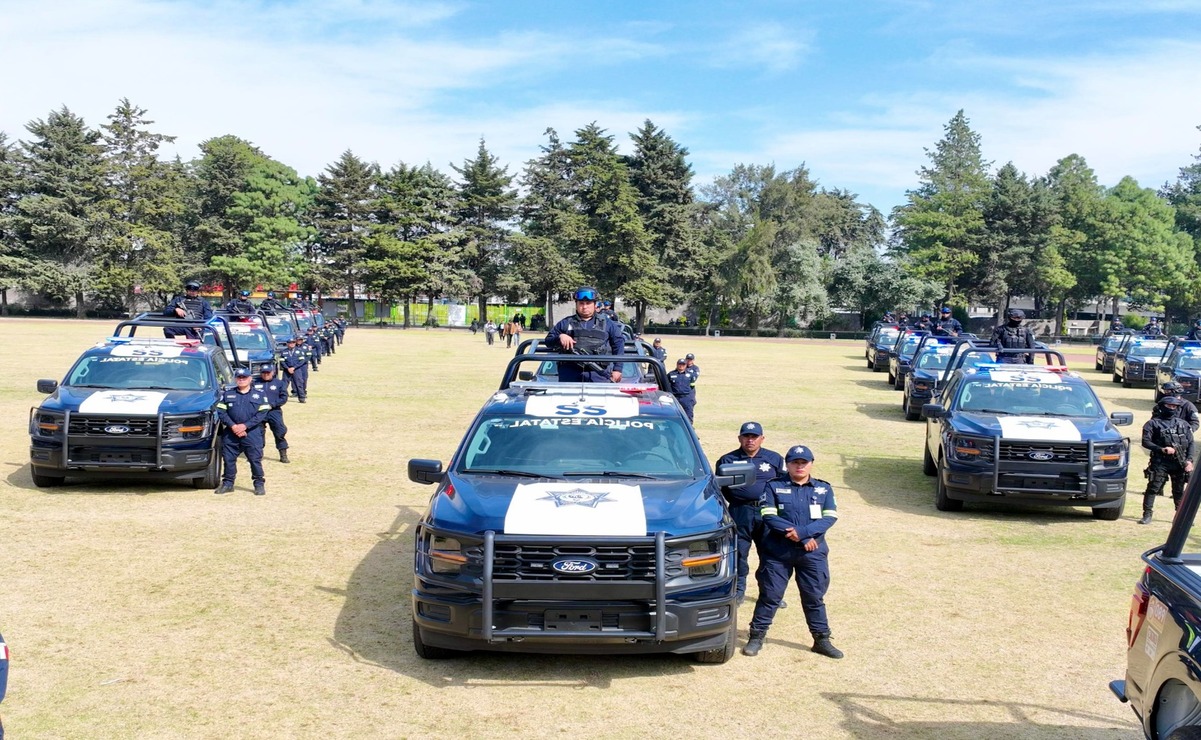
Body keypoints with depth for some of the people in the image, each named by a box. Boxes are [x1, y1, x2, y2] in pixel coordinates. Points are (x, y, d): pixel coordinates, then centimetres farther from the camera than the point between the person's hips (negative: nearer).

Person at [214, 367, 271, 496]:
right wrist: (233, 426, -11)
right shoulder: (227, 394, 13)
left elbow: (262, 413, -3)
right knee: (228, 459, 4)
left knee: (255, 459, -6)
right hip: (230, 432, 2)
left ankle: (259, 484, 2)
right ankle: (228, 483, 16)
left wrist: (245, 426, -13)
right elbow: (221, 412, 4)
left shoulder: (259, 395, 8)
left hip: (252, 433, -2)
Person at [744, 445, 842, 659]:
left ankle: (822, 640, 19)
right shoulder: (774, 486, 1)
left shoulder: (824, 489, 8)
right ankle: (756, 637, 11)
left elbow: (830, 517, -4)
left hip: (813, 554, 2)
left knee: (815, 597, 9)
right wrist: (803, 537, -16)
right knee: (770, 595, 2)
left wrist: (802, 532, -19)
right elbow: (769, 516, -9)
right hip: (778, 552, -2)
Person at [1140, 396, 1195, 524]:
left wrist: (1189, 460, -2)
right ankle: (1147, 515, -5)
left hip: (1179, 463, 3)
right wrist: (1161, 449, -18)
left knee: (1179, 491, 10)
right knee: (1153, 488, -9)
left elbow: (1191, 443, 12)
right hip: (1160, 462, -3)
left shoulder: (1183, 424, 15)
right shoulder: (1153, 423, 4)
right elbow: (1145, 442, -4)